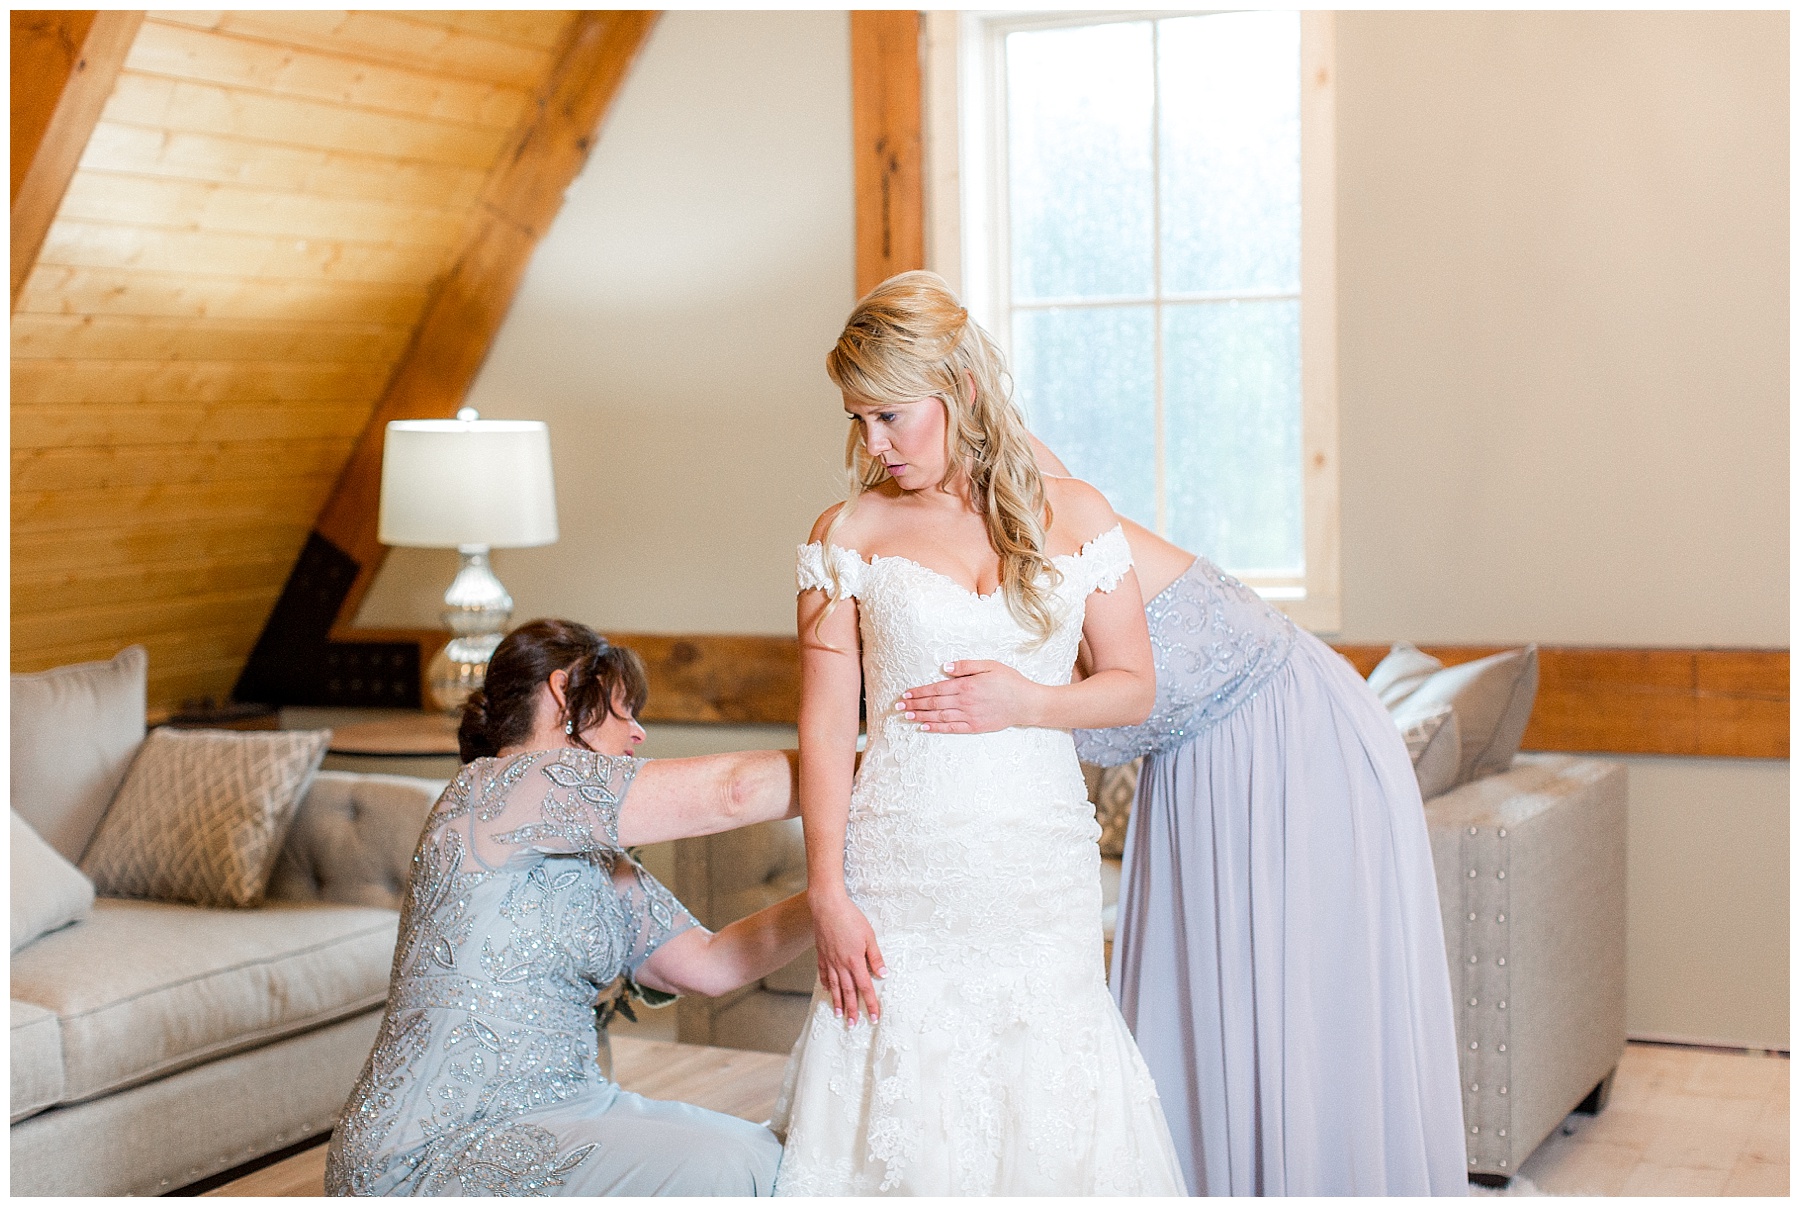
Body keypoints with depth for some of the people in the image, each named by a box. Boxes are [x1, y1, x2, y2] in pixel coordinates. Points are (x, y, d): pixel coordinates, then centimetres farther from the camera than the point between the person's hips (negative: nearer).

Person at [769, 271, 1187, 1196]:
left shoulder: (1073, 517, 5)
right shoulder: (849, 536, 1)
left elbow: (1134, 687, 9)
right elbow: (826, 727, -1)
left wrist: (1029, 702, -9)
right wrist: (827, 893, -7)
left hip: (1043, 868, 1)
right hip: (902, 872, -1)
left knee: (1053, 1123, 2)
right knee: (905, 1130, 0)